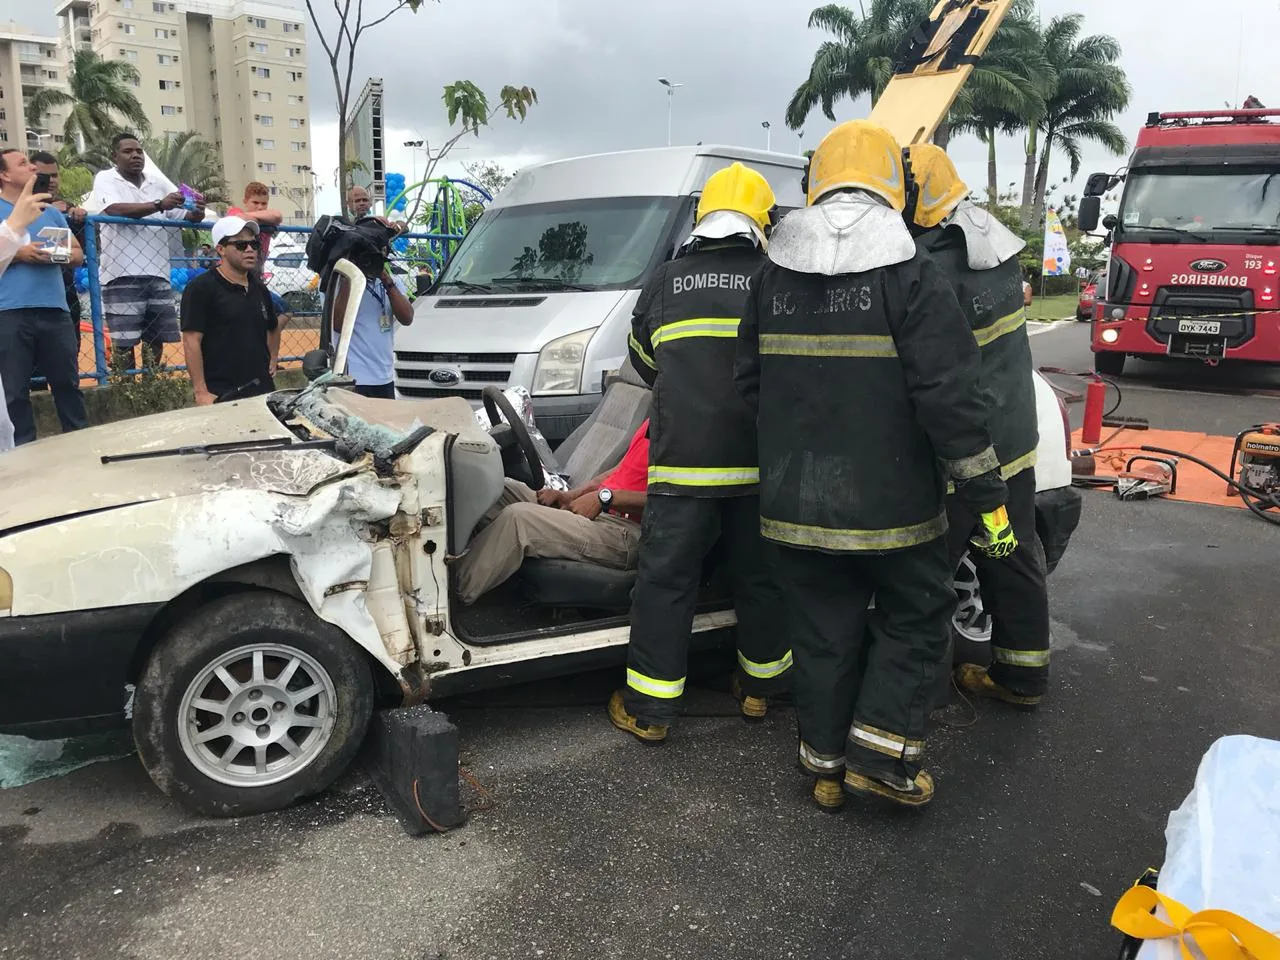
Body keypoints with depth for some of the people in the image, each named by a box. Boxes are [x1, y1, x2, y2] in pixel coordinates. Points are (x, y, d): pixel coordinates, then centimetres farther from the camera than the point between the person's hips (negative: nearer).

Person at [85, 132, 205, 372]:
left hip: (157, 273, 5)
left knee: (156, 339, 10)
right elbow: (115, 210, -18)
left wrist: (195, 214, -8)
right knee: (124, 342, -4)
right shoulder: (106, 179, 1)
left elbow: (181, 217, 16)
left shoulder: (158, 184, 17)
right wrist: (159, 205, -27)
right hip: (122, 275, -5)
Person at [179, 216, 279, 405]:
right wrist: (201, 392, -17)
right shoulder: (200, 288, -6)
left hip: (262, 391, 6)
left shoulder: (259, 288, 15)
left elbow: (273, 328, 31)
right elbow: (191, 342, -12)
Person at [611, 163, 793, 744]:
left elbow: (643, 362, 19)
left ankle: (648, 709, 12)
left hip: (682, 458, 0)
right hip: (760, 458, 1)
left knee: (665, 579, 6)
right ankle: (760, 686, 32)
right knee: (760, 575, 16)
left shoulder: (665, 283, 6)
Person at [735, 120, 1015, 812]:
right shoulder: (910, 275, -11)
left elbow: (750, 385, 12)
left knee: (823, 631, 15)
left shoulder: (772, 277, 5)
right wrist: (987, 494, -8)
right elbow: (949, 396, -15)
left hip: (794, 502, 4)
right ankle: (882, 753, 10)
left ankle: (825, 764, 25)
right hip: (891, 502, -4)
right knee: (915, 615, 16)